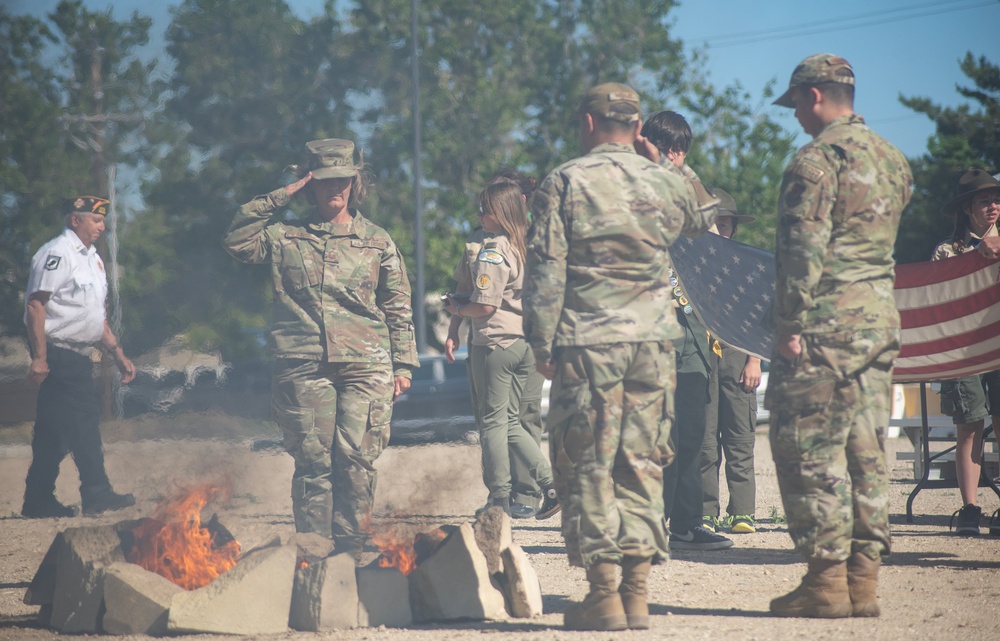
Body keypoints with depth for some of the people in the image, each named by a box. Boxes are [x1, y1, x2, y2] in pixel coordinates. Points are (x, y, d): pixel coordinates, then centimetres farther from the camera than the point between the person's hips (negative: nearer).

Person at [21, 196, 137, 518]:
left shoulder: (91, 258, 19)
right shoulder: (57, 254, -11)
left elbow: (97, 315, 25)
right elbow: (35, 305, -18)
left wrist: (119, 355, 20)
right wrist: (39, 358, -23)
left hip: (78, 356, 9)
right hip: (59, 355, -9)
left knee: (53, 432, 9)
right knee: (82, 421, -11)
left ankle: (38, 502, 11)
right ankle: (96, 493, -9)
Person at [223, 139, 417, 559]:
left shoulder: (377, 241, 13)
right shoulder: (286, 237, 12)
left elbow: (398, 308, 14)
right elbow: (236, 240, -2)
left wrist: (403, 365, 8)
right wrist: (280, 198, 0)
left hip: (365, 367, 0)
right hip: (303, 368, 0)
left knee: (357, 462, -5)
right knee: (313, 464, -2)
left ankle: (348, 553, 1)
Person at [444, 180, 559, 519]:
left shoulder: (493, 251, -15)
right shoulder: (526, 246, 10)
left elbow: (485, 305, -20)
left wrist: (457, 308, 0)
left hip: (496, 342, -8)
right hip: (525, 341, 8)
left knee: (493, 421, 1)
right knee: (510, 422, 15)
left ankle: (499, 498, 3)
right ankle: (551, 484, 4)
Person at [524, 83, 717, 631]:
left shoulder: (564, 183, -4)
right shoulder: (664, 183, 7)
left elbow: (546, 271, -7)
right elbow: (701, 221, 30)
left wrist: (541, 342, -1)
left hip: (586, 341, -3)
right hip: (653, 340, 3)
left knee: (587, 468, 1)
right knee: (642, 466, 8)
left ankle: (603, 595, -3)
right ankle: (637, 593, 4)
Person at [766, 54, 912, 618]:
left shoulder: (817, 160, -12)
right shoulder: (891, 159, 14)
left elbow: (804, 250, -17)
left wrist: (792, 324, -15)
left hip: (829, 320, -8)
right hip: (883, 315, 8)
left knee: (812, 449, -3)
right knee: (867, 450, 9)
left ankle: (827, 581, -5)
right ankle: (864, 581, 10)